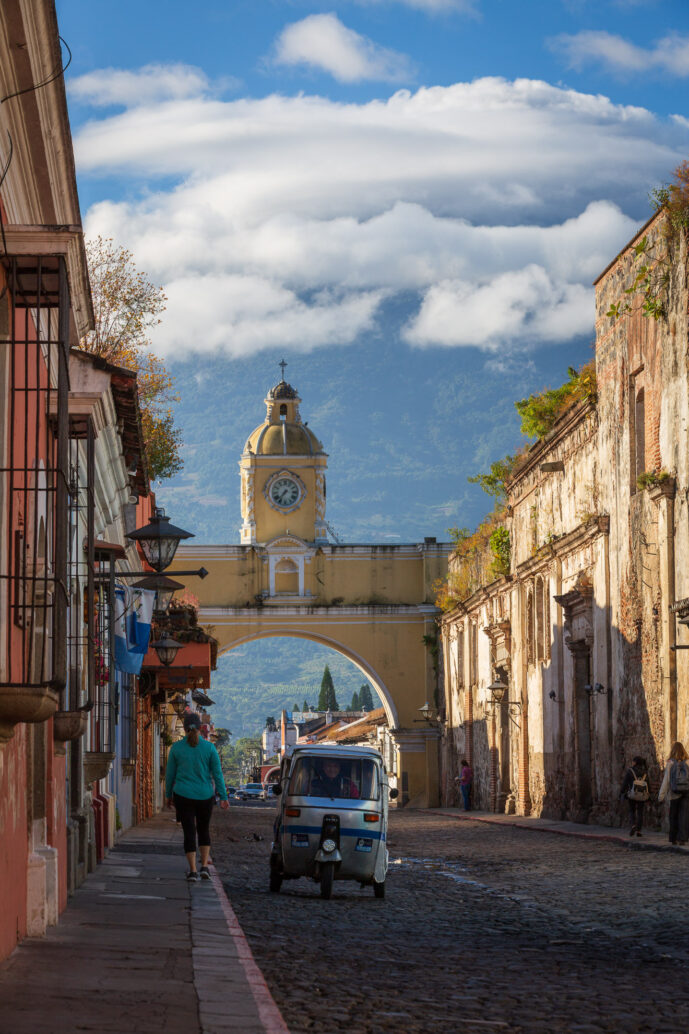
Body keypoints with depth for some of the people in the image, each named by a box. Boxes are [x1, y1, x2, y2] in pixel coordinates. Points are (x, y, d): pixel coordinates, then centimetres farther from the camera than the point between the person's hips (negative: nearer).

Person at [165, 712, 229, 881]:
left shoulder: (176, 748, -4)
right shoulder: (209, 748, -6)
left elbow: (170, 774, 3)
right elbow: (217, 774, -5)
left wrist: (169, 795, 14)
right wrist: (223, 797, 0)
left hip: (183, 797, 0)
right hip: (205, 796, 0)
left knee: (189, 832, 4)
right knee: (204, 830, 18)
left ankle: (192, 871, -2)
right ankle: (204, 867, 9)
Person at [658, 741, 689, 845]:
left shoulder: (670, 763, -5)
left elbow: (666, 780, -5)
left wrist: (661, 795, 0)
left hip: (674, 794, 0)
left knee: (673, 817, 12)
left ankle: (673, 839, 16)